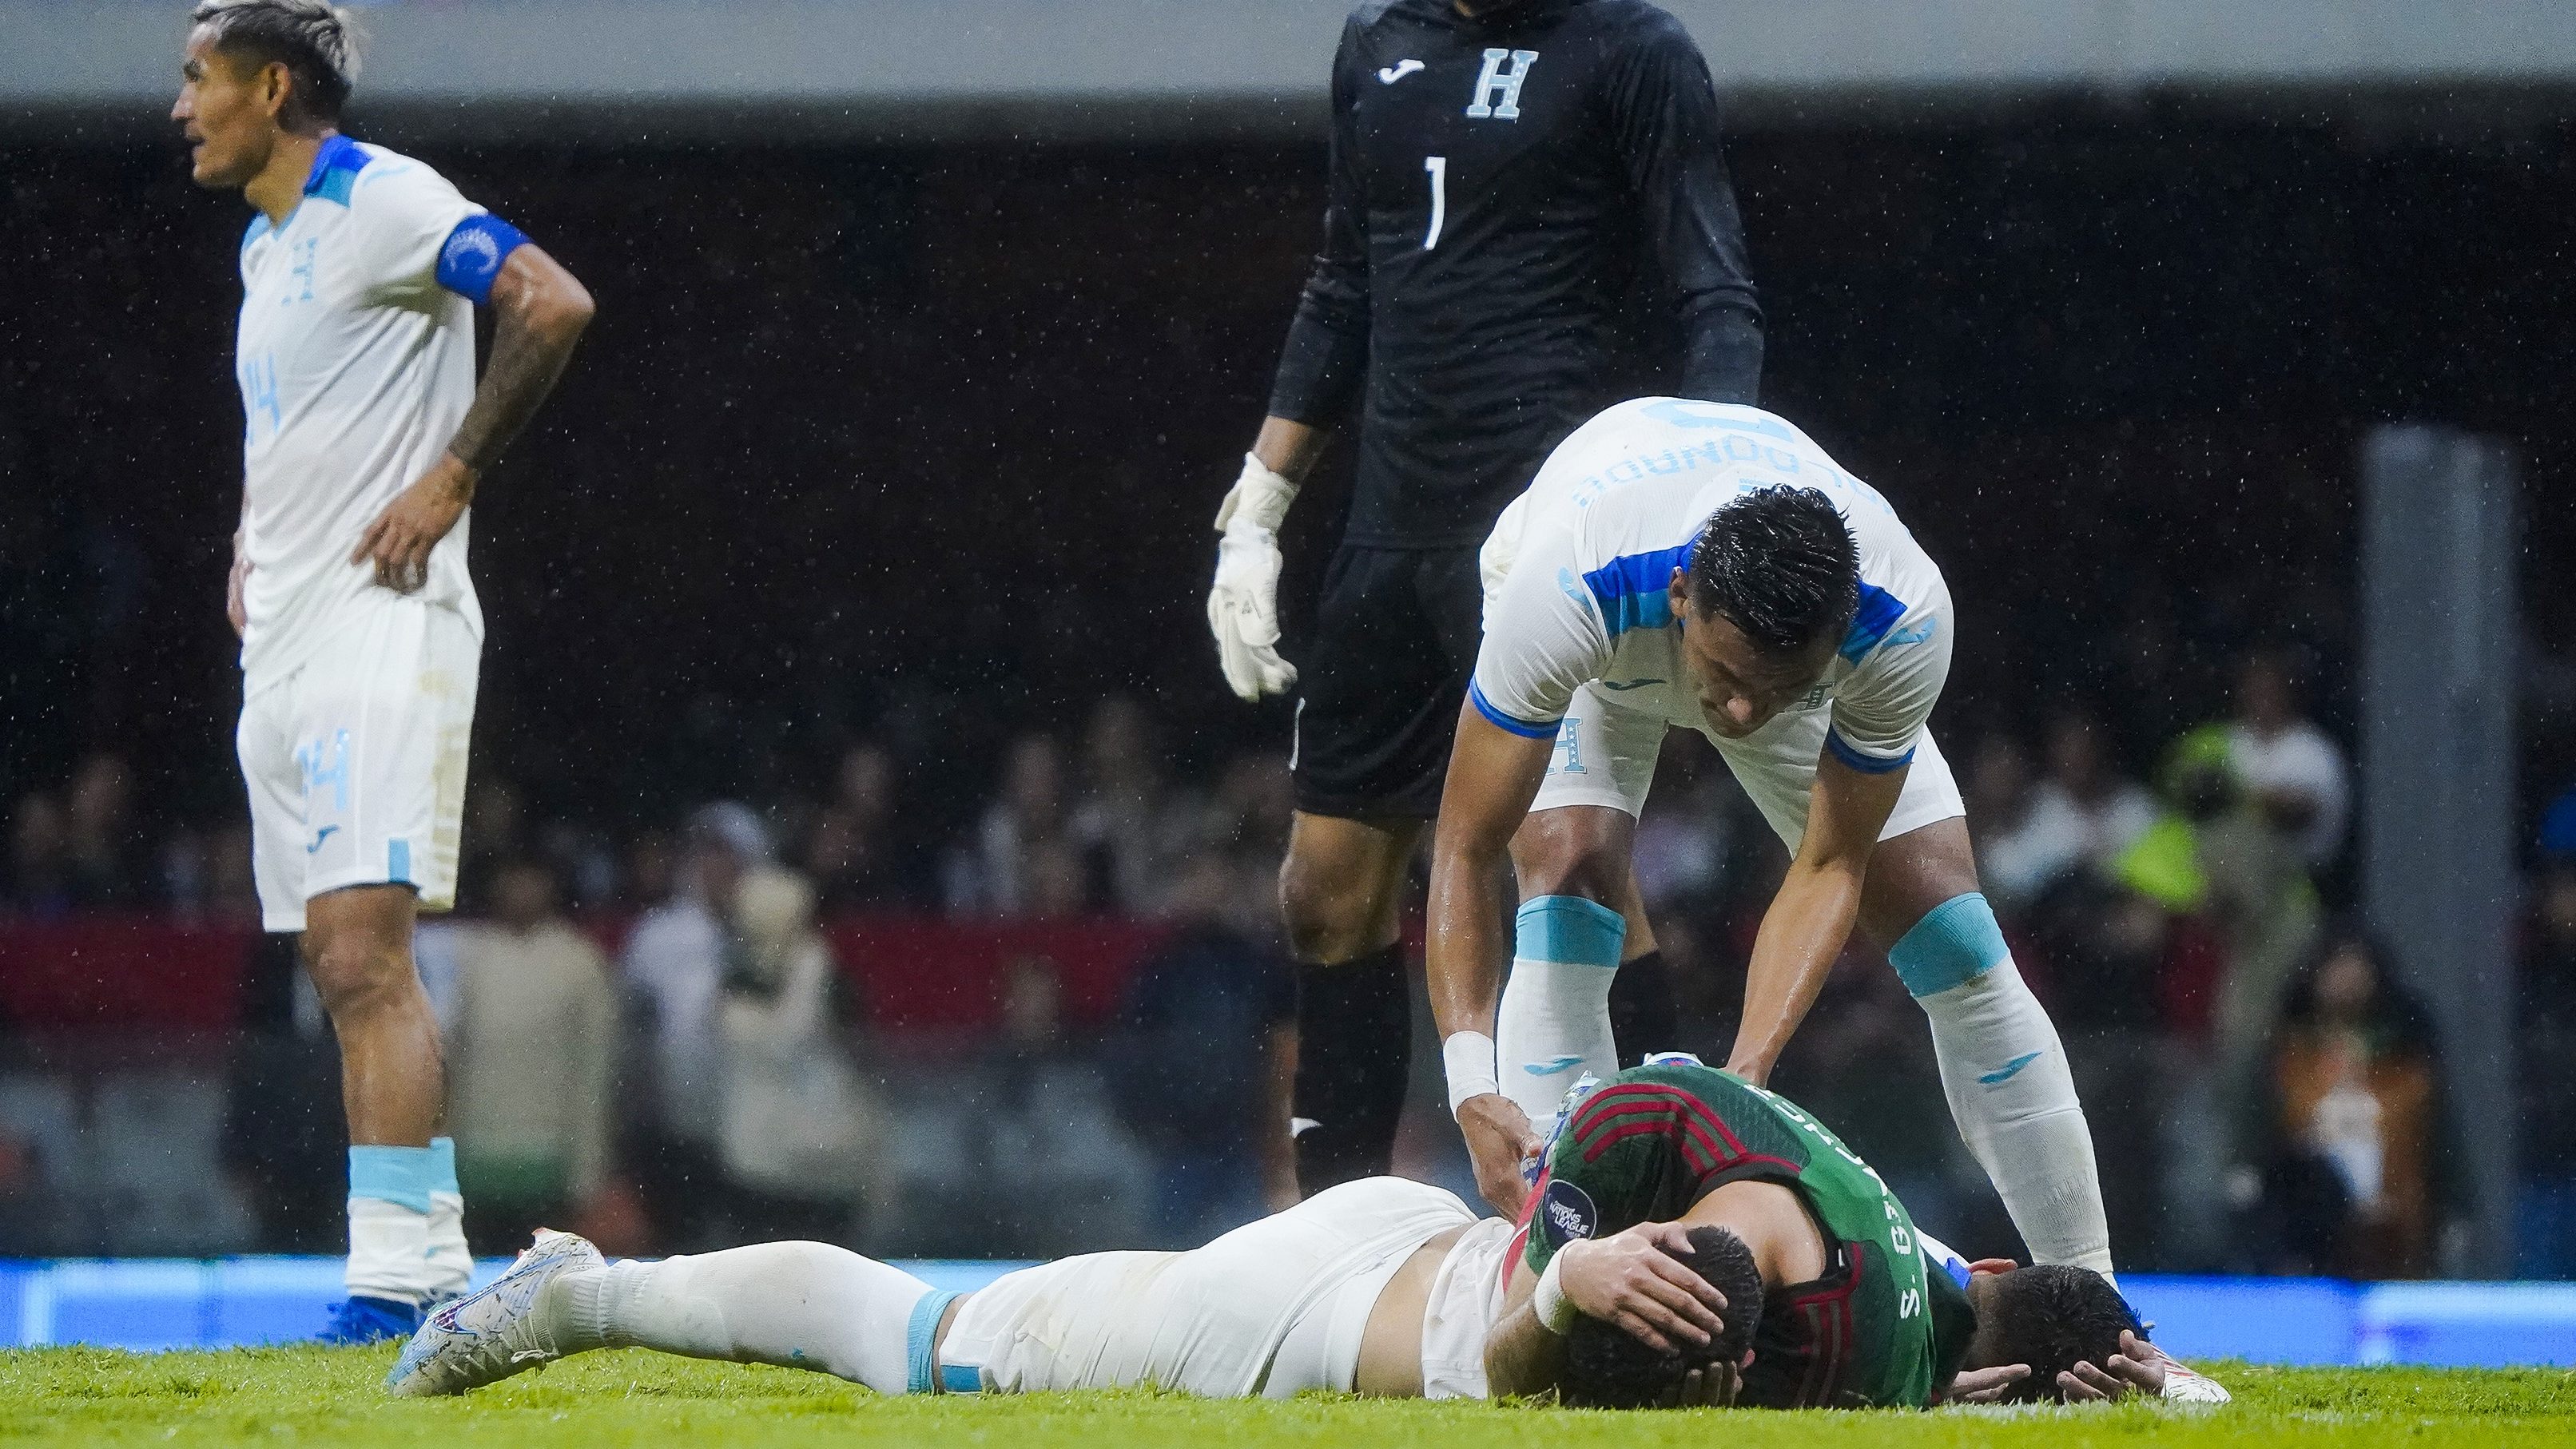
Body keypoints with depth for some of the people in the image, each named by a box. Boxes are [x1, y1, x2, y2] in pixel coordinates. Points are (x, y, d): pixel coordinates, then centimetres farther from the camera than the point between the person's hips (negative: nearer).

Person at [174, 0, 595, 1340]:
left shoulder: (383, 202, -9)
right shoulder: (264, 243, 19)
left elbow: (553, 306, -20)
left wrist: (449, 479, -17)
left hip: (382, 626, -10)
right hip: (283, 639, 10)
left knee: (364, 953, -18)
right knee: (342, 969, 7)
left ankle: (398, 1265, -23)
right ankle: (432, 1268, 8)